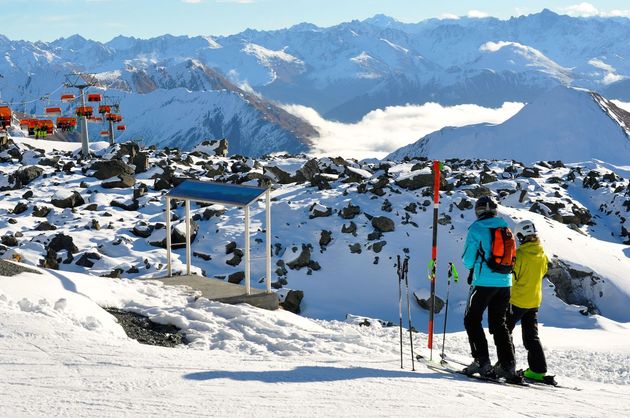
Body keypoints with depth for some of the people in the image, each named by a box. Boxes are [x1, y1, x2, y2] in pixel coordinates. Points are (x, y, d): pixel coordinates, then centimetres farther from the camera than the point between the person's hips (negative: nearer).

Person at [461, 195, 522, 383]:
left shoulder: (476, 228, -7)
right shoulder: (505, 227, 8)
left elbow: (468, 259, -5)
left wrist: (473, 268, 16)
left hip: (484, 282, -5)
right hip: (505, 282, 5)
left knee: (472, 320, 6)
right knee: (499, 323, 13)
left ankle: (482, 361, -2)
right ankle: (507, 364, 4)